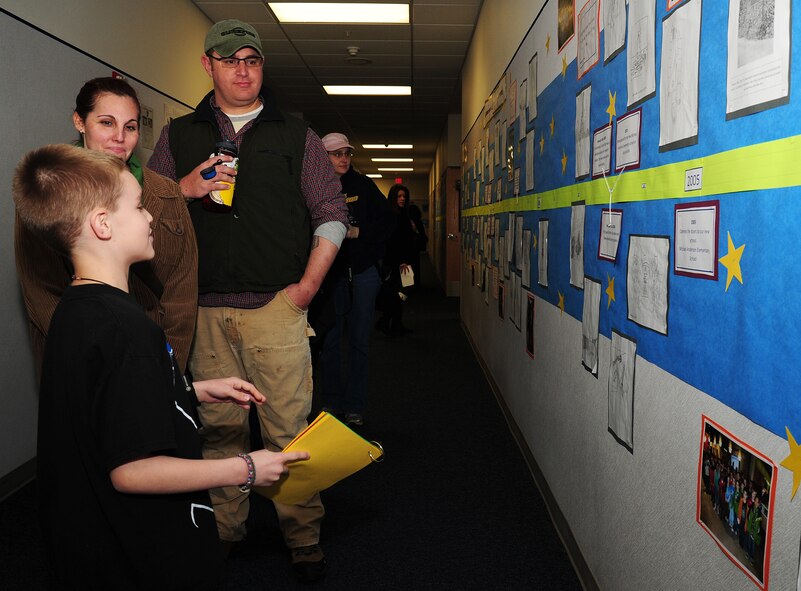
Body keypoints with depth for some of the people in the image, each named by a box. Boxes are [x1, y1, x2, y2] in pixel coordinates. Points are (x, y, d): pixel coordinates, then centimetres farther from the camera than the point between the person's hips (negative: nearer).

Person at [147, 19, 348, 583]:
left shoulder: (297, 136, 10)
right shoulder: (178, 135, 15)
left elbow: (332, 214, 8)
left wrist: (308, 285, -2)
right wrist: (186, 190, -6)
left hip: (278, 305, -2)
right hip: (205, 308, 2)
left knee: (289, 427, -2)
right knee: (218, 426, 8)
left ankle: (304, 537, 13)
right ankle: (223, 532, 24)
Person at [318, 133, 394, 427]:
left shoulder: (363, 185, 7)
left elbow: (387, 221, 4)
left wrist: (358, 232, -9)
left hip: (363, 271, 1)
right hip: (330, 272, -1)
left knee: (359, 341, 4)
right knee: (330, 340, 3)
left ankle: (355, 406, 13)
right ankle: (331, 402, 17)